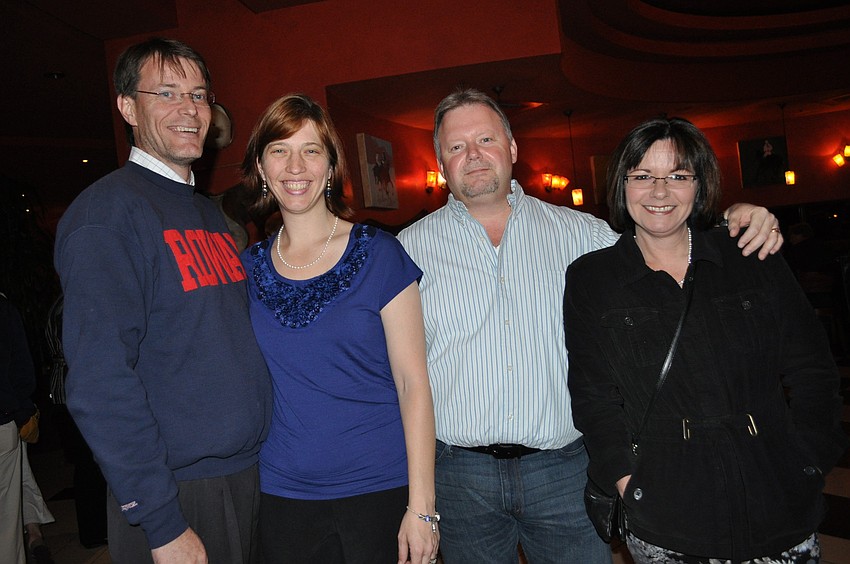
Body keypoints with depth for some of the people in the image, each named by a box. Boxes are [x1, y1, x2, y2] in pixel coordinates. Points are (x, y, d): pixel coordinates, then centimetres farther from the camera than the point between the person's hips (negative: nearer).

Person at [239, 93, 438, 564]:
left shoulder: (378, 254, -7)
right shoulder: (248, 268, 3)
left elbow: (413, 383, -9)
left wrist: (421, 507, -13)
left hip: (380, 489, -2)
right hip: (282, 495, 3)